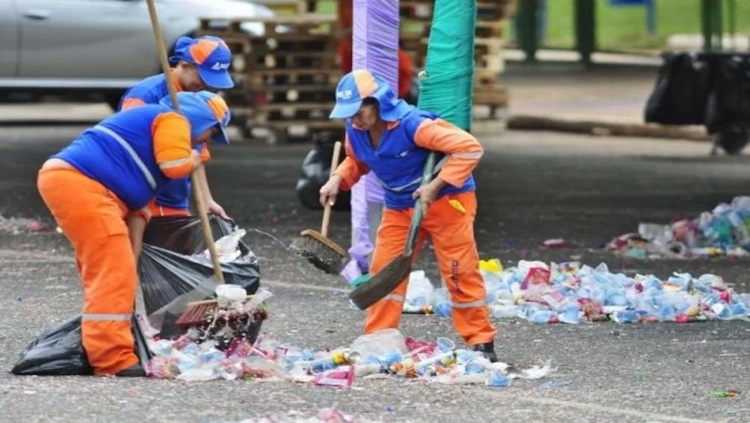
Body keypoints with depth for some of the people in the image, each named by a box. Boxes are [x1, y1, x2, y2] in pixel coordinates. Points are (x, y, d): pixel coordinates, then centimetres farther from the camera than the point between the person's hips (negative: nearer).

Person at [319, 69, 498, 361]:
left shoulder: (411, 124, -30)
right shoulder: (355, 132, -8)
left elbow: (468, 148, -30)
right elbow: (356, 161, 16)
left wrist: (435, 187, -32)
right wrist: (337, 180, -6)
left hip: (446, 201, -7)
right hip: (399, 208, 7)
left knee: (461, 272, -4)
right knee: (384, 271, 1)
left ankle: (481, 342, 4)